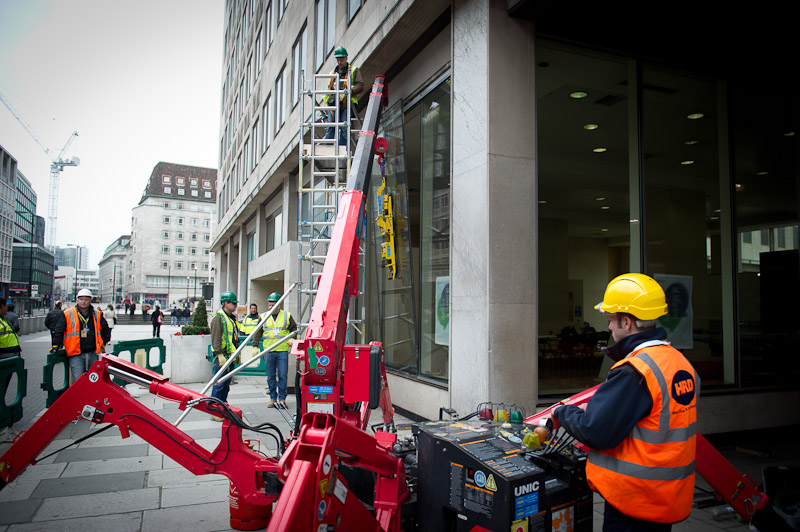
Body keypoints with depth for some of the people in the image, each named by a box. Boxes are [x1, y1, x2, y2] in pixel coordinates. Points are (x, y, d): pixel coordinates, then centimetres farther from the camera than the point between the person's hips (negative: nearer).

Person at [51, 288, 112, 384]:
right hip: (76, 355, -3)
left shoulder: (97, 314, 7)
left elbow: (105, 329, 20)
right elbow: (59, 331, 2)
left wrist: (103, 343, 17)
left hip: (92, 354, 3)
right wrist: (56, 345, -6)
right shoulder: (68, 314, -1)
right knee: (77, 380, -11)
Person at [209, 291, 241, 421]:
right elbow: (216, 338, -17)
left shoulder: (232, 318, 18)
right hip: (221, 356, -9)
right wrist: (220, 354, -23)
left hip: (230, 356, 9)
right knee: (219, 384, -6)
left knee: (226, 384, 13)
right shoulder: (219, 318, -11)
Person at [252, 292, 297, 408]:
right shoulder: (263, 317, 10)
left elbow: (294, 328, 13)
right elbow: (258, 333, 13)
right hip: (269, 351, 2)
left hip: (283, 351, -2)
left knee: (282, 376, -3)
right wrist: (255, 346, 6)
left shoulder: (287, 316, 5)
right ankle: (273, 398, 17)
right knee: (271, 376, 7)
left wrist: (292, 339, -4)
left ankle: (282, 398, 6)